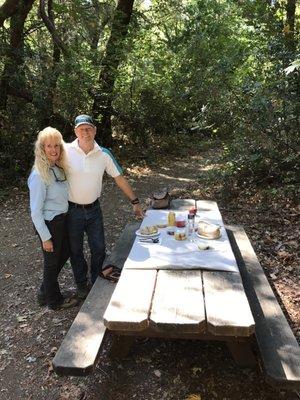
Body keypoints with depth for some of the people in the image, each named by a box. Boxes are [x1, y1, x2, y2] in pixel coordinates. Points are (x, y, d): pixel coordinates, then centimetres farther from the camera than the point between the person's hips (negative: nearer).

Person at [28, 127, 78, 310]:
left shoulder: (58, 168, 1)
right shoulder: (39, 175, -23)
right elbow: (36, 211, -20)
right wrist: (45, 238, -17)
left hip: (62, 219, 8)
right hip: (49, 224, -8)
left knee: (65, 253, 23)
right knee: (52, 262, 11)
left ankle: (45, 292, 42)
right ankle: (54, 300, 35)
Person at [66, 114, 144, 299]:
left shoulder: (104, 154, -6)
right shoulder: (66, 151, -15)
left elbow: (120, 178, 2)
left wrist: (135, 202, 4)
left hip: (94, 208, 2)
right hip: (72, 210, -2)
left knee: (99, 248, 11)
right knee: (76, 250, 14)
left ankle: (97, 282, 35)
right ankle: (82, 285, 36)